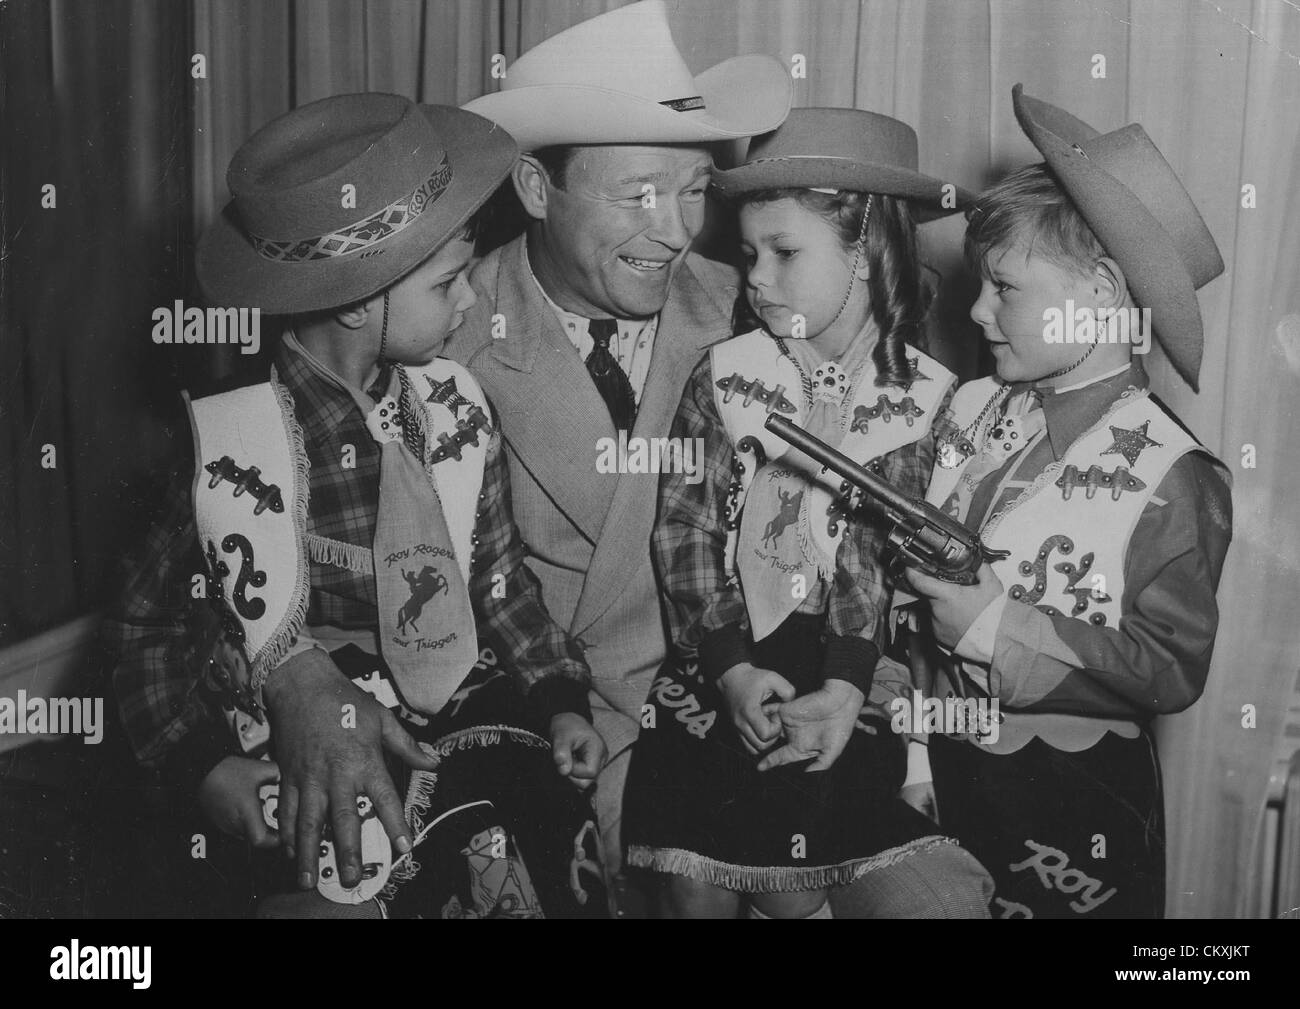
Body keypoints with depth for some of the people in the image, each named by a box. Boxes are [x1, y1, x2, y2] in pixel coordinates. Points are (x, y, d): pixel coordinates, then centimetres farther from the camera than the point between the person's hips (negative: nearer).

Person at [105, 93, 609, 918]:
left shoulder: (455, 412, 0)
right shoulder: (235, 450, -10)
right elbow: (151, 623, 2)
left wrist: (562, 697, 3)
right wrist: (207, 761, -7)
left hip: (457, 714, 3)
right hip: (295, 760, -3)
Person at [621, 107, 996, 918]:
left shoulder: (929, 398, -2)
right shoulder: (723, 377, 0)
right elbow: (685, 531, -2)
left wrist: (851, 686, -15)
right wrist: (730, 667, -13)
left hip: (857, 685, 0)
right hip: (722, 678, 1)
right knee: (699, 888, 4)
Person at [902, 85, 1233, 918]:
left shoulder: (1172, 478, -18)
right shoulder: (974, 408, -4)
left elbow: (1173, 671, -19)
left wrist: (998, 625, -25)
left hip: (1077, 802, -5)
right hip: (946, 764, 5)